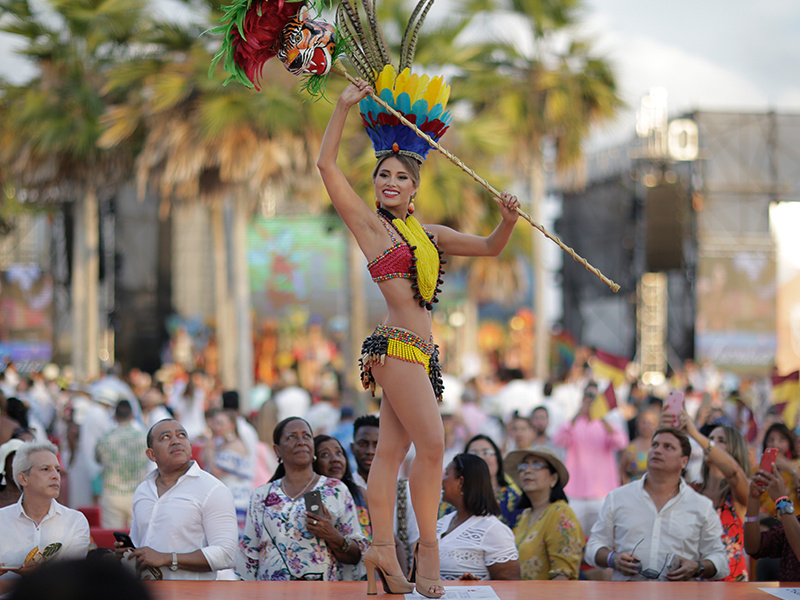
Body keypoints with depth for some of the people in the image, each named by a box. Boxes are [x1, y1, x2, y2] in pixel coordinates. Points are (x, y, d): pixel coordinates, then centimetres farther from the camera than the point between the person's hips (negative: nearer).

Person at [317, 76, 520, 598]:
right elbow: (327, 165, -6)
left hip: (418, 352, 7)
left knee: (392, 450, 7)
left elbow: (489, 248, 22)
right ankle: (429, 549, -6)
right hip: (398, 345, -7)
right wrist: (345, 105, -6)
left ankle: (383, 549, 9)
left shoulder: (428, 234, 18)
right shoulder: (370, 223, 1)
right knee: (432, 445, -12)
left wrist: (508, 220, 2)